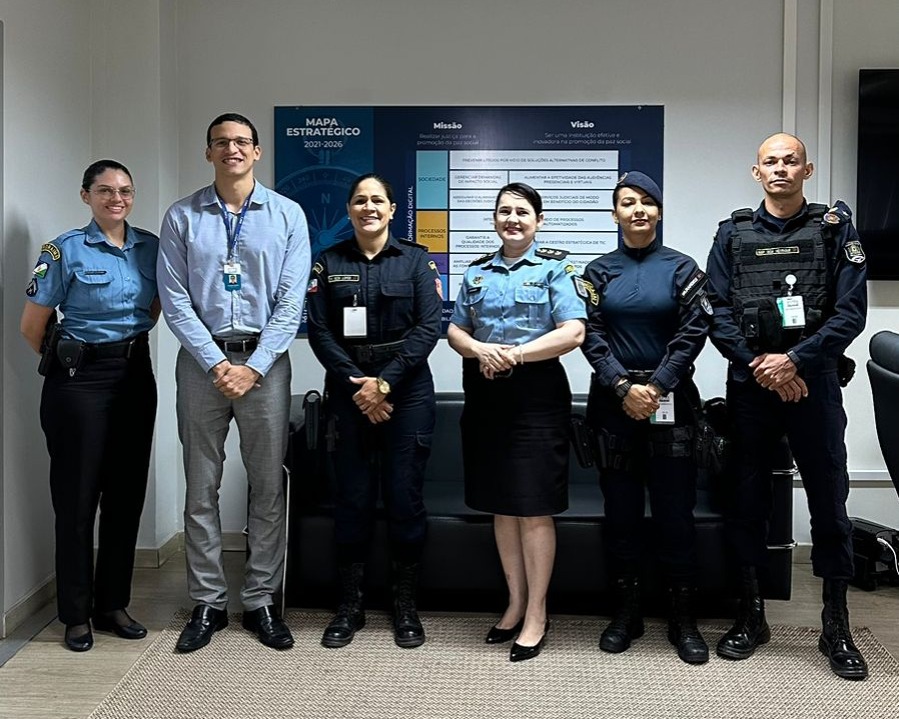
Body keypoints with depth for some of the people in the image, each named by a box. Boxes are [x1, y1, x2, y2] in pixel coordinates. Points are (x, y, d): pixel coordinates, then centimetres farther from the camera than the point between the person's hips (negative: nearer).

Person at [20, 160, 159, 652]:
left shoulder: (150, 247, 6)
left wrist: (131, 343, 12)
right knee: (78, 497, 2)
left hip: (136, 375, 5)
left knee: (127, 494, 8)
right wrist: (67, 359, 7)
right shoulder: (65, 251, -7)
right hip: (80, 379, -4)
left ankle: (113, 604, 22)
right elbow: (32, 325, -3)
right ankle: (76, 614, 15)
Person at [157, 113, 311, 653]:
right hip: (202, 360, 1)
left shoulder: (287, 214, 2)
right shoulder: (182, 218, 4)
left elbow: (291, 301, -3)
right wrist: (216, 364, -10)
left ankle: (261, 601, 17)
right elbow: (175, 299, -1)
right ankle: (208, 604, 17)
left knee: (269, 487, 4)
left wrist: (254, 367, -11)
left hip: (265, 361, 0)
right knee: (202, 488, 6)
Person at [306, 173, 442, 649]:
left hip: (407, 390, -1)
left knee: (404, 498, 1)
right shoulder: (328, 262, 8)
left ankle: (405, 607, 15)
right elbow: (320, 331, 0)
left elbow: (428, 327, -4)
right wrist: (356, 384, -12)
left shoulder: (416, 260, 5)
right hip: (348, 391, 1)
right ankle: (349, 606, 16)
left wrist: (384, 382, -13)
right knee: (352, 499, 3)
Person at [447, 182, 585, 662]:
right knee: (500, 505, 10)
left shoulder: (554, 268, 1)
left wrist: (516, 354, -17)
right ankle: (515, 603, 23)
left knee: (535, 507, -2)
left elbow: (573, 333, -9)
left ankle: (536, 614, 10)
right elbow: (455, 331, 13)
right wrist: (479, 350, -9)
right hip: (485, 395, 5)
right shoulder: (476, 272, 14)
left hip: (537, 394, -5)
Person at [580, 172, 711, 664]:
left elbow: (693, 331, -4)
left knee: (674, 509, 0)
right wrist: (624, 388, -13)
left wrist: (656, 387, -13)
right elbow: (591, 333, -1)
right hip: (614, 401, 1)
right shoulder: (599, 271, 8)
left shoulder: (681, 267, 5)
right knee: (620, 508, 6)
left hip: (670, 400, -1)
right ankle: (626, 611, 19)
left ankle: (683, 618, 12)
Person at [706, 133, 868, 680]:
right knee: (749, 499, 8)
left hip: (813, 381, -1)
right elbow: (718, 313, 0)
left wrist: (795, 360, -14)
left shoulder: (835, 228, 4)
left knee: (829, 500, 3)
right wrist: (760, 367, -11)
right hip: (750, 384, 1)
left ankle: (837, 626, 17)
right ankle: (752, 615, 22)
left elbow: (851, 311, -4)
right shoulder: (734, 233, 7)